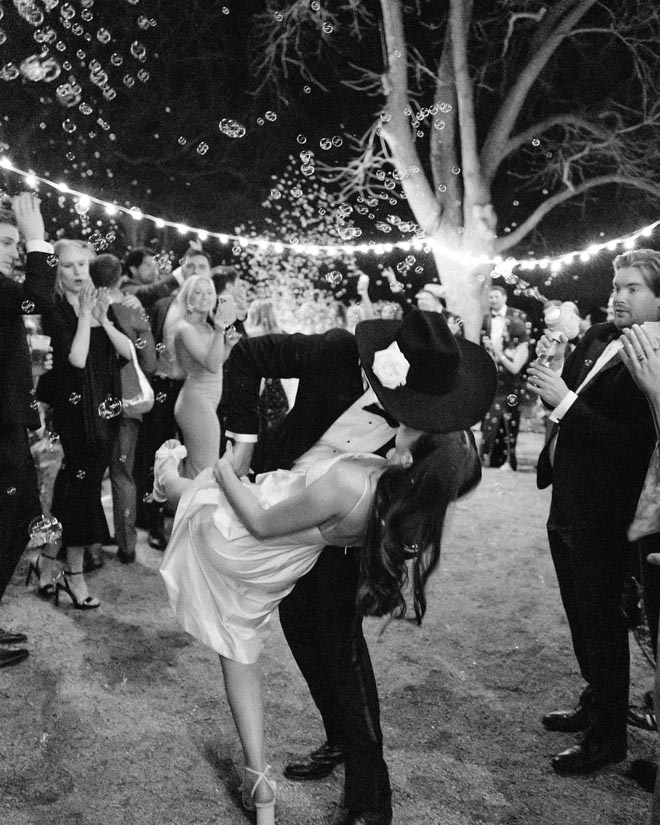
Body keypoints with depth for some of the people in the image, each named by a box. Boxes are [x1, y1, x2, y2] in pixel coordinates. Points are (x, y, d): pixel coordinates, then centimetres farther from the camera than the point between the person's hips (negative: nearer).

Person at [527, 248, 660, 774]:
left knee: (602, 623, 6)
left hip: (603, 515, -8)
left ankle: (607, 739, 24)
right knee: (582, 617, 22)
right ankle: (596, 704, 42)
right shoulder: (598, 338, 6)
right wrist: (551, 375, -7)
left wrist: (565, 401, -27)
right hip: (567, 506, 8)